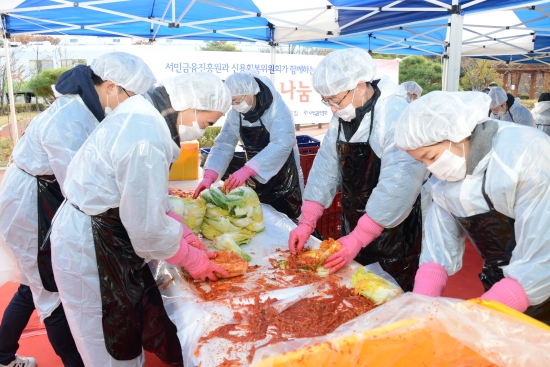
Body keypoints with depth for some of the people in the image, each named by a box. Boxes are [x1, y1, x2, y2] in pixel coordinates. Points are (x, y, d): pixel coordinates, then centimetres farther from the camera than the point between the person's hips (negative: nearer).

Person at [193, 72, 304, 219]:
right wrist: (210, 176, -23)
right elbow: (223, 145, -6)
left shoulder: (278, 110, -21)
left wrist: (246, 170, -42)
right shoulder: (234, 115, -4)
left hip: (284, 180, -5)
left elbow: (282, 145, -34)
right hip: (256, 178, 5)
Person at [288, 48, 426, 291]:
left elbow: (399, 185, -29)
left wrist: (358, 238, -26)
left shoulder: (396, 115, -24)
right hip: (354, 224, 7)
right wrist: (307, 222, -6)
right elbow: (326, 166, 1)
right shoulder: (342, 118, 2)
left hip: (395, 228, -7)